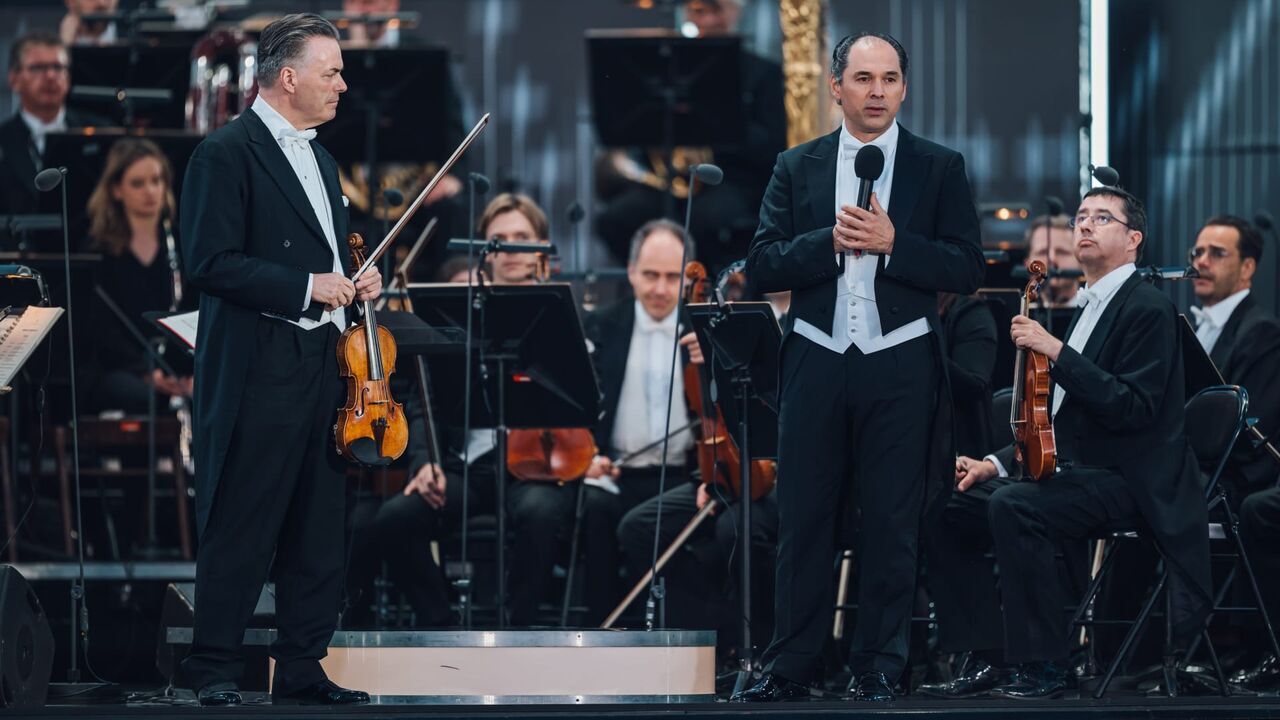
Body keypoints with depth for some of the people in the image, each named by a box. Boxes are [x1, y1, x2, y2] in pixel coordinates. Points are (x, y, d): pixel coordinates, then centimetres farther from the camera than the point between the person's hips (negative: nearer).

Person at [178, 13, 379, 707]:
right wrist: (307, 286, -18)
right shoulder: (226, 154, -9)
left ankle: (301, 668, 17)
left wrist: (353, 283, 9)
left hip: (324, 364, 8)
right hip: (257, 371, -8)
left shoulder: (318, 157, 19)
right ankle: (215, 670, 3)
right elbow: (211, 264, -16)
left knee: (319, 530, 10)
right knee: (241, 531, -4)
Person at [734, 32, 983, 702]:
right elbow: (762, 267, 1)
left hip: (900, 366, -1)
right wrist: (831, 240, -15)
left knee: (891, 524, 3)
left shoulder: (939, 168, 4)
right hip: (816, 363, 1)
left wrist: (893, 243, -16)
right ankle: (790, 666, 10)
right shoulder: (797, 167, 8)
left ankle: (878, 667, 11)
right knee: (803, 517, 4)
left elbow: (967, 269, -3)